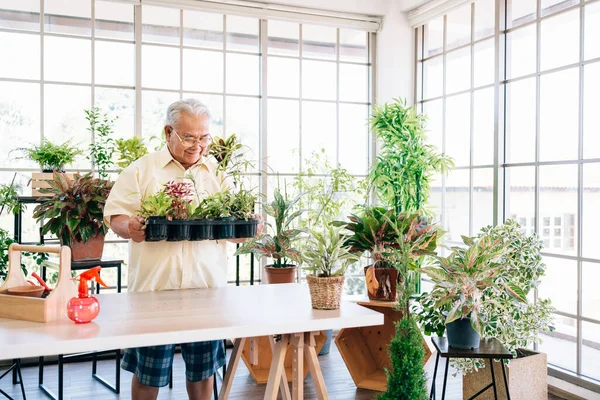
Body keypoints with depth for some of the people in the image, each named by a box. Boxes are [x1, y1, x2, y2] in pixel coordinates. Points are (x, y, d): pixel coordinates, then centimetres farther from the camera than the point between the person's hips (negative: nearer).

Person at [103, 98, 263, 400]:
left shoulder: (218, 174, 11)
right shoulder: (142, 169, 5)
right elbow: (115, 216, 0)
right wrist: (129, 227, -22)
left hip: (206, 286, 2)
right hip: (154, 286, -2)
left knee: (202, 369, 14)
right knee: (148, 371, 9)